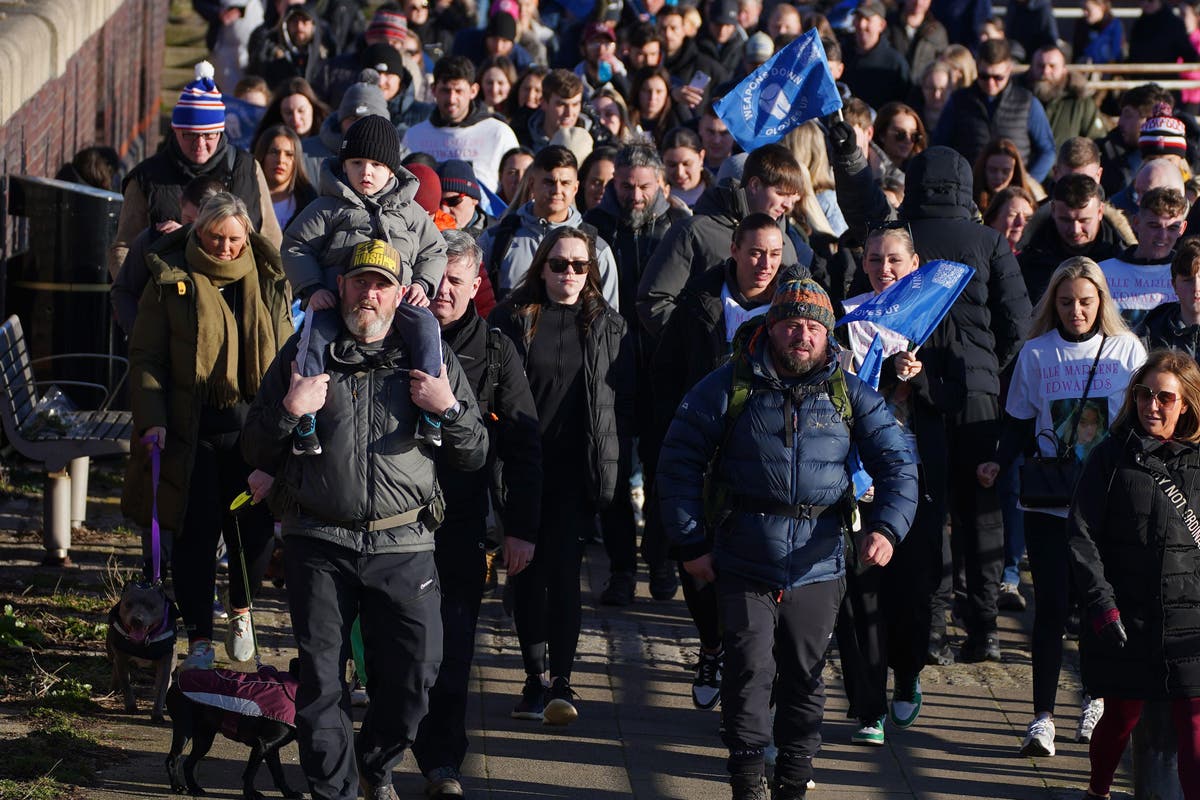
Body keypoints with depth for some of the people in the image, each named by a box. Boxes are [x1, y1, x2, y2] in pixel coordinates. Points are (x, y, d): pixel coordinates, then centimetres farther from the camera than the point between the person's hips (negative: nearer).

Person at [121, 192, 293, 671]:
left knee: (255, 530, 3)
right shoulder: (170, 281, 1)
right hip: (190, 428, -2)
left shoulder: (268, 284, 8)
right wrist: (152, 418, -11)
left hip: (250, 426, 2)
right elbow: (145, 357, 0)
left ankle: (241, 611, 32)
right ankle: (199, 640, 9)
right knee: (195, 533, -1)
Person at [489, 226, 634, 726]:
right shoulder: (513, 318, 4)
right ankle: (535, 679, 14)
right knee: (527, 572, 6)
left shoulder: (608, 326, 7)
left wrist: (619, 465, 2)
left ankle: (561, 681, -11)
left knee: (563, 568, -10)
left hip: (578, 469, -1)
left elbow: (624, 402, 8)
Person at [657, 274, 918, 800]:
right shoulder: (728, 387, 0)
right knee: (750, 670, -4)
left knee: (805, 677, 9)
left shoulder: (849, 395, 6)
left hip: (818, 567, 2)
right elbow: (680, 460, 2)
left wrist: (886, 526, -13)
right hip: (743, 564, -2)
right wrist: (690, 543, -2)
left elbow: (897, 464, 5)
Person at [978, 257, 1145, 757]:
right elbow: (1019, 424, 9)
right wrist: (999, 463, -9)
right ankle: (1042, 715, -1)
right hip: (1049, 503, 0)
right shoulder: (1035, 354, 4)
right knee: (1053, 604, -4)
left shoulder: (1128, 350, 2)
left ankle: (1094, 697, 27)